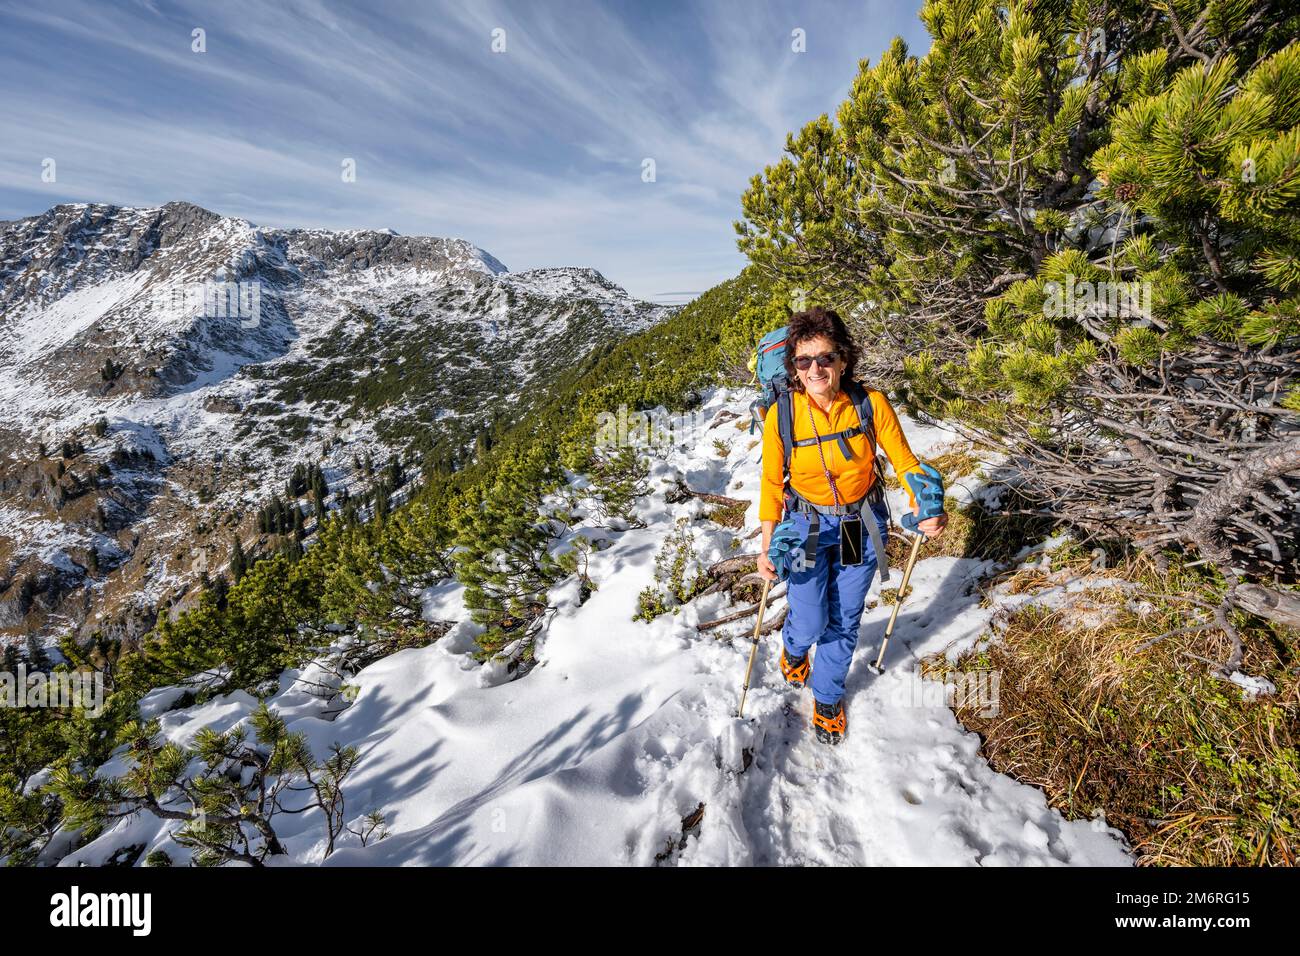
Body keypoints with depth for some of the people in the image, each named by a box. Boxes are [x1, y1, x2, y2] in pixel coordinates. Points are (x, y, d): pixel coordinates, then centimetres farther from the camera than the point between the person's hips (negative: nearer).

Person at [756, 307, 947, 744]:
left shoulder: (871, 403, -18)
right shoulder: (782, 415, -18)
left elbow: (903, 460, -6)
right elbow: (772, 482, -6)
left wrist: (924, 509, -22)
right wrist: (768, 546, -10)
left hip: (863, 523, 1)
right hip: (807, 524, -1)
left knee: (844, 622, 13)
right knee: (810, 623, -2)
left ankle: (828, 698, 40)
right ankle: (794, 647, 39)